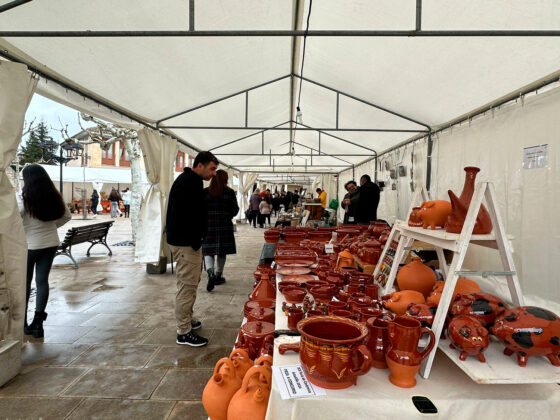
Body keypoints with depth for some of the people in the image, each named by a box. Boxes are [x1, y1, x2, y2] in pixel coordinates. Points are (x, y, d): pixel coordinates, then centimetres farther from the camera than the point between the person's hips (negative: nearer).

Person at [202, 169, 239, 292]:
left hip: (208, 225, 0)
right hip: (225, 225, 0)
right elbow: (235, 210, 1)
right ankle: (218, 276, 23)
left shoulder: (205, 192, -2)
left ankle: (210, 274, -17)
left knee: (208, 251, 5)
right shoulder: (230, 192, -3)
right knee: (222, 252, 12)